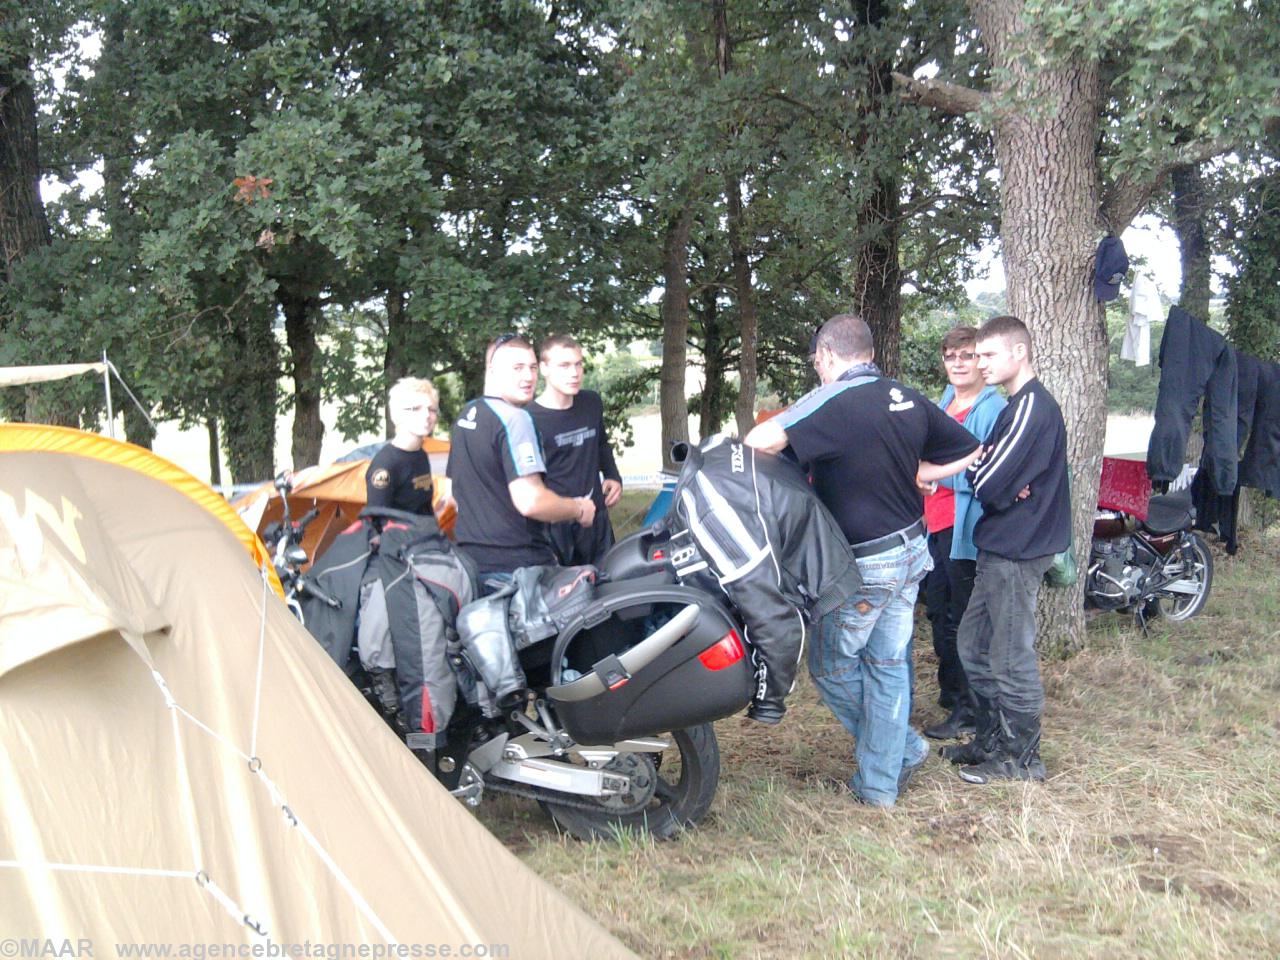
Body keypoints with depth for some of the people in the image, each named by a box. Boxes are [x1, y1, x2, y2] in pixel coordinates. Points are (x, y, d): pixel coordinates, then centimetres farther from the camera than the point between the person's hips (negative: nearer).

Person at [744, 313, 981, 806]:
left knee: (830, 666, 12)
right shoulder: (909, 399, 4)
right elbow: (970, 452, 12)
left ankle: (902, 749, 22)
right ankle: (880, 782, 21)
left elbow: (762, 441, -31)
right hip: (910, 549, 7)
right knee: (887, 664, 14)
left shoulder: (834, 399, -19)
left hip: (864, 563, -7)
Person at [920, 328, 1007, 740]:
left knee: (964, 623, -1)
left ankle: (968, 710, 10)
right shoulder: (944, 402, 14)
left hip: (966, 529, -9)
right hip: (937, 525, 10)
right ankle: (950, 693, 36)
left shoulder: (994, 409, -14)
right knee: (939, 613, 20)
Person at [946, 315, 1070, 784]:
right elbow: (988, 475, 16)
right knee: (974, 644, 17)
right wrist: (1004, 488, -4)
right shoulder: (1021, 405, 15)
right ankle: (990, 739, 29)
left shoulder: (1032, 408, -18)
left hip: (1017, 551, -10)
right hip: (1002, 546, 10)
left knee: (1011, 657, 0)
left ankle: (1021, 756, 12)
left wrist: (970, 467, -2)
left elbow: (986, 482, -21)